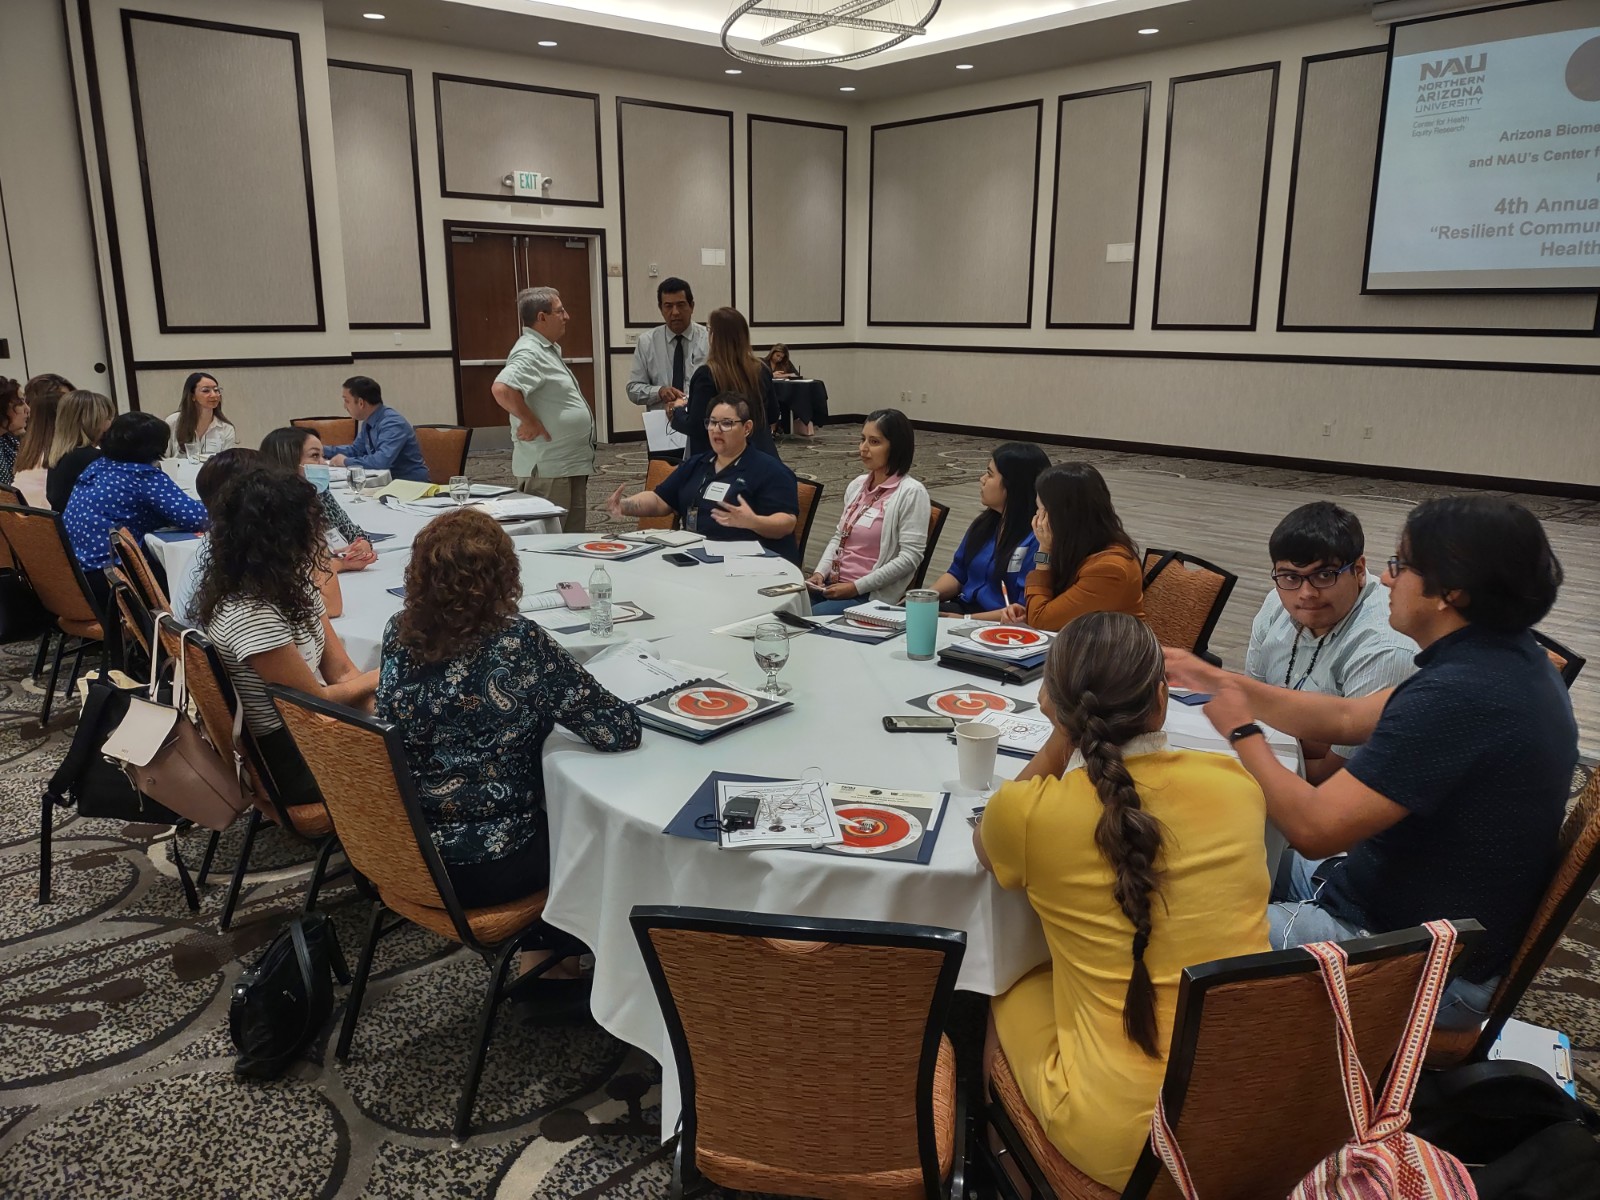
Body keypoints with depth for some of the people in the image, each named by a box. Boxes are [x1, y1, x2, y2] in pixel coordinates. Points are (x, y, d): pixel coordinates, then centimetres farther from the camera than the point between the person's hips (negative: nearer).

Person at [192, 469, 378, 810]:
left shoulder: (291, 584, -1)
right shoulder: (250, 616, -28)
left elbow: (341, 670, 0)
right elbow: (316, 699, -18)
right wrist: (382, 677, -5)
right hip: (289, 759, -7)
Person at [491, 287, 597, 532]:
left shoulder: (548, 349, 15)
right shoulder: (530, 352, -17)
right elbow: (502, 389, -33)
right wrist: (530, 421, -21)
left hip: (570, 464, 10)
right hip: (547, 468, -10)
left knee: (574, 536, 16)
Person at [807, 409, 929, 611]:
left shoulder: (911, 492, -9)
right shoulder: (857, 484, 13)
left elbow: (910, 557, -15)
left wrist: (857, 586, -16)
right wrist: (820, 572, 2)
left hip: (872, 597, -7)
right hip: (832, 585, 7)